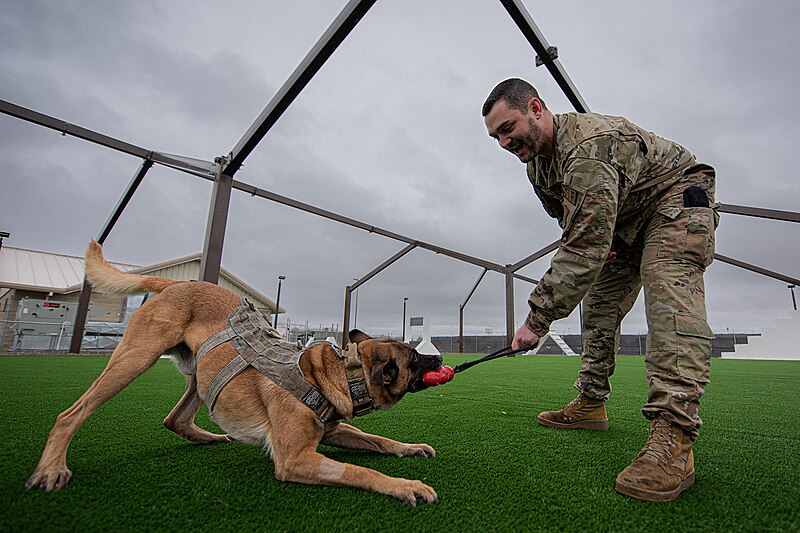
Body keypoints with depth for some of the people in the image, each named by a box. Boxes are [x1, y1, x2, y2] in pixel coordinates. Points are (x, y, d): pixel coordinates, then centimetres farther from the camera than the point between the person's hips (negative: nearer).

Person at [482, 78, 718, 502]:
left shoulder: (588, 141, -34)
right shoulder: (537, 163, -3)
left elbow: (585, 246, -42)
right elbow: (577, 225, 12)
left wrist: (538, 317, -40)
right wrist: (599, 245, -9)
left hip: (675, 199, -8)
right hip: (622, 222, 9)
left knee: (669, 292, -31)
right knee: (598, 305, 1)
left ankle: (673, 439, -35)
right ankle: (590, 404, 10)